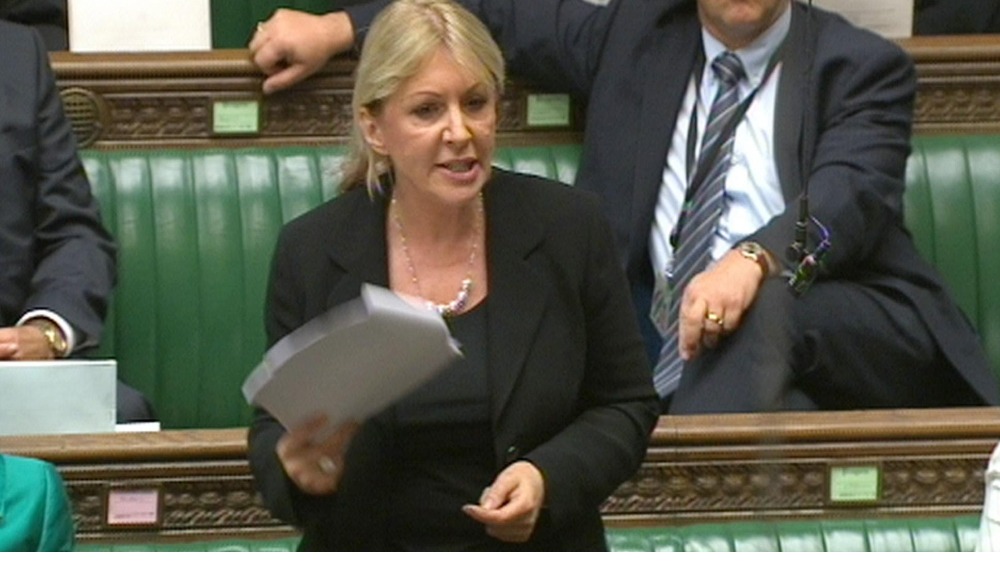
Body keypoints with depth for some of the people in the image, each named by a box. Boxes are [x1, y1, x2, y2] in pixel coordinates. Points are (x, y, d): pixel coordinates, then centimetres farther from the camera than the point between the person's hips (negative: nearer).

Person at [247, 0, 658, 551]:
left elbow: (626, 406, 8)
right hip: (367, 550, 2)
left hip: (535, 547, -2)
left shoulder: (569, 227, 1)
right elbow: (274, 422, 9)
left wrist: (549, 479, -11)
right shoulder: (311, 250, 1)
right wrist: (293, 465, -14)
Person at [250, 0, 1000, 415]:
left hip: (858, 338, -3)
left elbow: (847, 197, -14)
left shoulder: (865, 69, 4)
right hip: (672, 346, 3)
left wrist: (755, 261, -35)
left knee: (766, 307, -38)